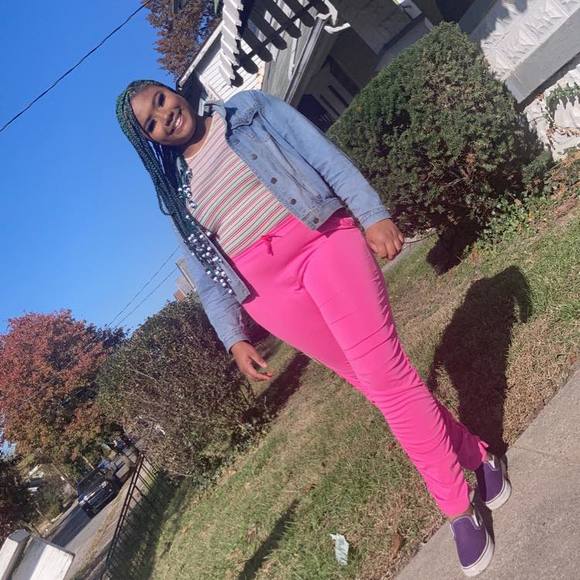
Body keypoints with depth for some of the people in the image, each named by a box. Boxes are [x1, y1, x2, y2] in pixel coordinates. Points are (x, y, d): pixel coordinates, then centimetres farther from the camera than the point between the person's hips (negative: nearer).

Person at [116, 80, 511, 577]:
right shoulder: (177, 190, 17)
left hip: (321, 237, -2)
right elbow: (206, 273, 14)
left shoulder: (248, 108, 12)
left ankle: (459, 509, 7)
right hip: (264, 287, 3)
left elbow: (322, 153, 2)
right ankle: (474, 453, 22)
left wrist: (372, 212, -10)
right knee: (373, 379, 1)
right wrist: (234, 338, 5)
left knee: (384, 374, -11)